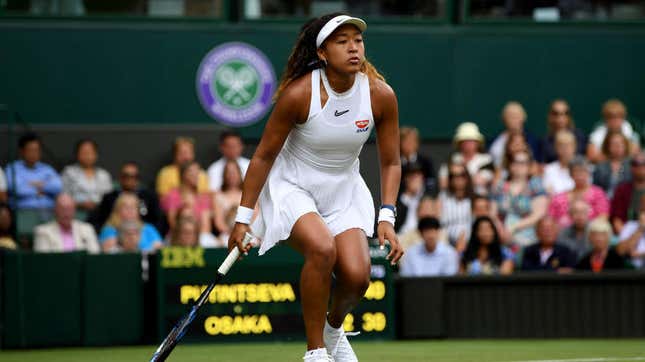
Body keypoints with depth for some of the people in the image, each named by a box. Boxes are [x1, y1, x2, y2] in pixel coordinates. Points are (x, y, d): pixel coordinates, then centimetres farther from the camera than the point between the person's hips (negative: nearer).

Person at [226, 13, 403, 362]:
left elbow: (390, 162, -2)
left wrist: (386, 218, -14)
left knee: (356, 275, -17)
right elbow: (263, 156, -11)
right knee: (322, 248, -33)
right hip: (292, 186, -4)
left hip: (344, 190, 4)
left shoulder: (381, 95, -14)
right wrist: (243, 218, -9)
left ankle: (333, 326, 21)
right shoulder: (298, 94, -22)